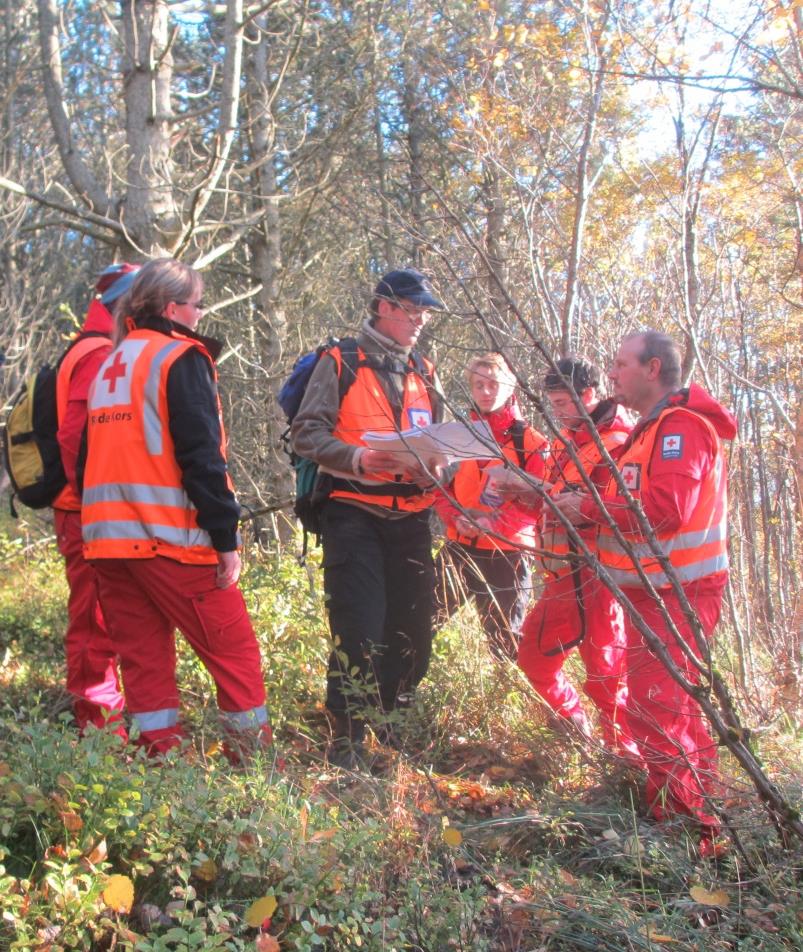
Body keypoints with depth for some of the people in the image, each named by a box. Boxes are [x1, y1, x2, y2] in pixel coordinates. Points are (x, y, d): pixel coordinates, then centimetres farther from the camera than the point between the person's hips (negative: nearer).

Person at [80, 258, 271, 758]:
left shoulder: (109, 365, 19)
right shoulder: (181, 357, -6)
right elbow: (201, 455, -14)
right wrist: (226, 537, -13)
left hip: (107, 535, 8)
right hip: (170, 536, -8)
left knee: (144, 658, 10)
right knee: (234, 649, 1)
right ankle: (254, 756, 4)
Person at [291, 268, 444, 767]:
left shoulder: (424, 373, 18)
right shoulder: (340, 363, 1)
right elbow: (307, 431, -6)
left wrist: (434, 468, -3)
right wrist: (355, 458, -23)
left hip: (411, 516, 5)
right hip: (354, 513, -5)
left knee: (413, 626, 9)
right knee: (359, 627, -8)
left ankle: (394, 720, 28)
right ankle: (347, 739, 3)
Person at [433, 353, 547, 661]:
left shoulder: (530, 441, -2)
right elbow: (440, 488, 10)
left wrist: (493, 523, -22)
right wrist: (457, 518, -11)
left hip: (506, 555, -3)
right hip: (458, 548, 3)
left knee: (505, 642, 7)